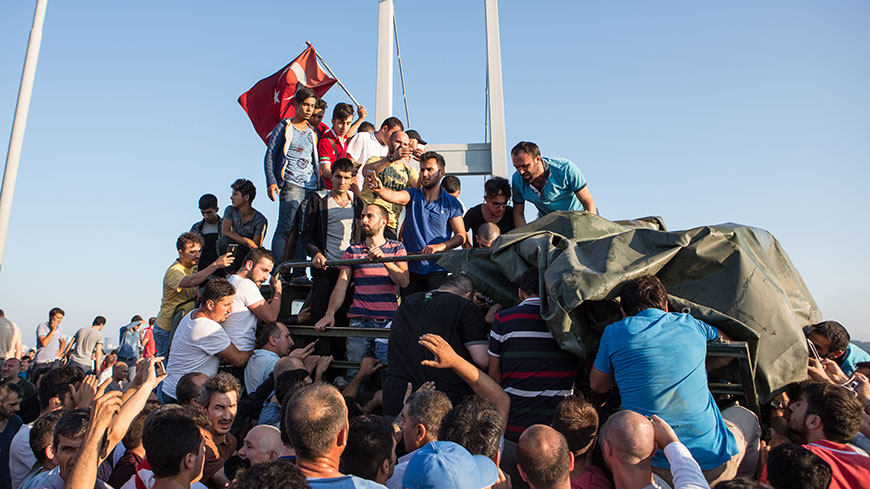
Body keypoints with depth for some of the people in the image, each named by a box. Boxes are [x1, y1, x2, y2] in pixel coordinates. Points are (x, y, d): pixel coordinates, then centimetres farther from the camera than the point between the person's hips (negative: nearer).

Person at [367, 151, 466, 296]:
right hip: (409, 269, 2)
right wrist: (379, 189, -38)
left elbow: (461, 236, -1)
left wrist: (440, 246, -18)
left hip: (436, 270, -2)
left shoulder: (451, 203, 2)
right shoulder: (412, 195, 6)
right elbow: (395, 196, -17)